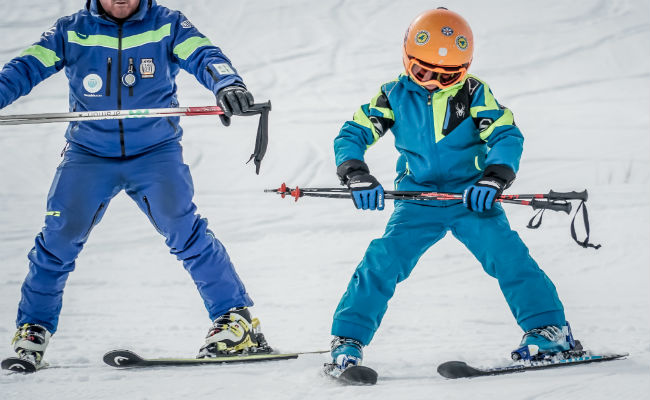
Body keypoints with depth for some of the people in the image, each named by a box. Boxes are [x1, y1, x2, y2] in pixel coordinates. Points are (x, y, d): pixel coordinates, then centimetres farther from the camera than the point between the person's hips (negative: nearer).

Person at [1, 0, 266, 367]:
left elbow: (205, 57, -19)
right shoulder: (71, 33, -1)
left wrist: (227, 85, -41)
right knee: (59, 237, -8)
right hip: (89, 154, 1)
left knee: (184, 230, -18)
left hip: (156, 151, -1)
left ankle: (236, 320, -10)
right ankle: (33, 329, 12)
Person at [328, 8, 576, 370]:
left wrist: (494, 177, -31)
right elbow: (352, 135, -2)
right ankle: (348, 338, -5)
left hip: (471, 199, -1)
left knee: (506, 253, -18)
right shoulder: (395, 95, -3)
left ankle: (549, 329, -7)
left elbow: (507, 136, -13)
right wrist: (356, 174, -22)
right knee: (383, 259, -16)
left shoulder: (474, 93, -7)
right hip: (418, 201, 1)